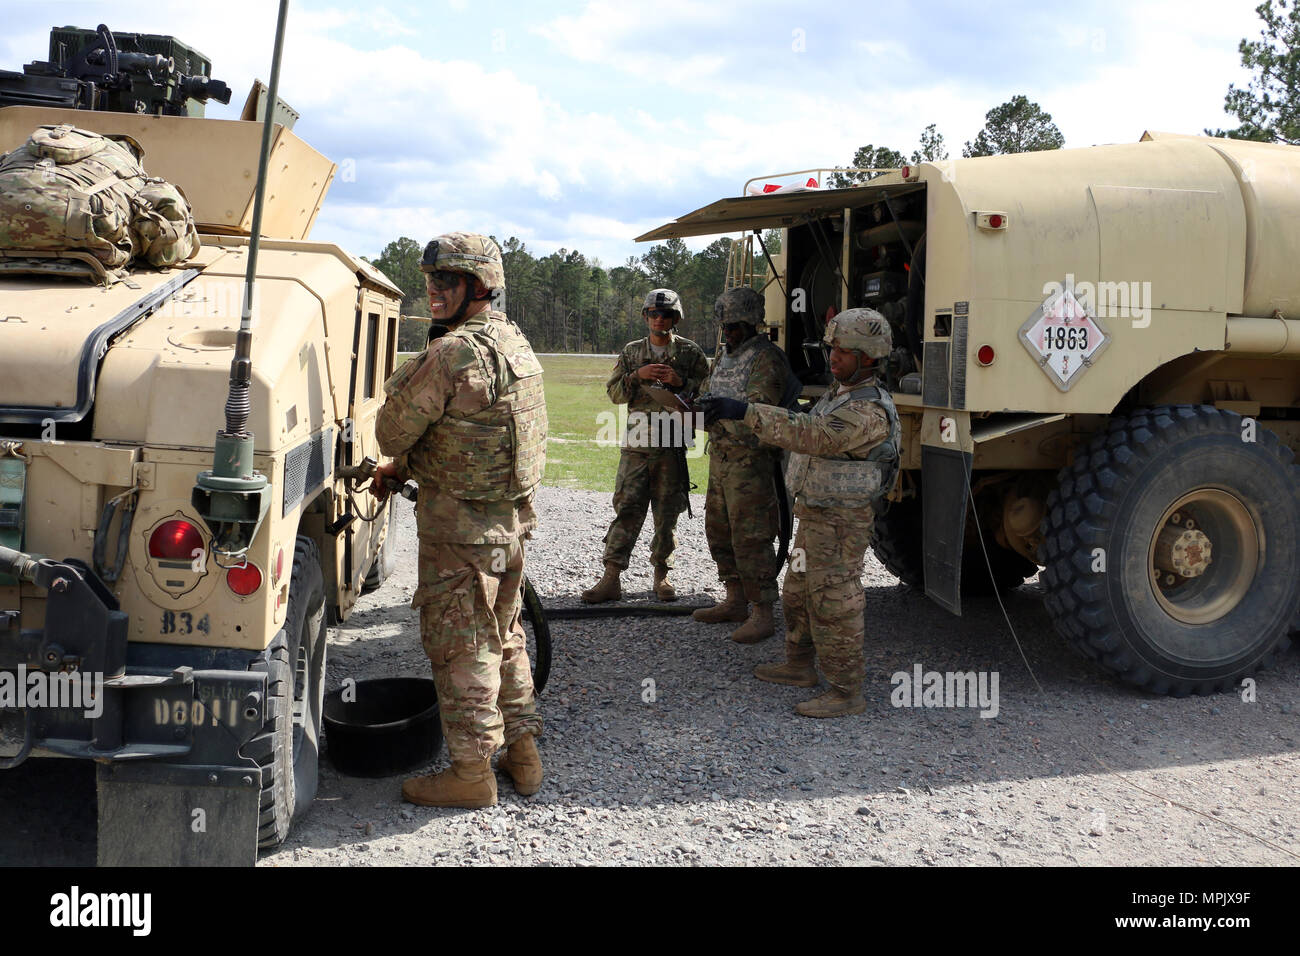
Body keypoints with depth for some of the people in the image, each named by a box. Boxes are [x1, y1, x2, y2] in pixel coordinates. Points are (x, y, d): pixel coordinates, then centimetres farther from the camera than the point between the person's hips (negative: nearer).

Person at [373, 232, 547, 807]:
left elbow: (394, 430, -12)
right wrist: (409, 468, 18)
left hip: (459, 527, -9)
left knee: (460, 646, 1)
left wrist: (402, 461, 10)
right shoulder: (516, 343, 11)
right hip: (512, 517, 9)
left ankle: (472, 770, 10)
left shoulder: (454, 353, -20)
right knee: (504, 635, 19)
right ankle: (522, 750, 28)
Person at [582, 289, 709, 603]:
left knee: (667, 515, 6)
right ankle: (611, 579, 0)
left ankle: (662, 575, 19)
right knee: (626, 510, -2)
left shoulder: (691, 353, 6)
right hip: (637, 446, 1)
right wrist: (638, 375, -9)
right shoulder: (631, 352, 12)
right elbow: (614, 392, 7)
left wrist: (680, 382, -12)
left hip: (672, 447, -1)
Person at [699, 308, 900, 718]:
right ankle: (799, 666, 36)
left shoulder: (869, 411, -23)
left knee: (833, 604, -4)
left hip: (840, 523, -10)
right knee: (798, 592, 21)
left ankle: (847, 692, 6)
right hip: (814, 515, 10)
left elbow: (810, 435, -36)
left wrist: (745, 412, -41)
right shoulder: (839, 393, 11)